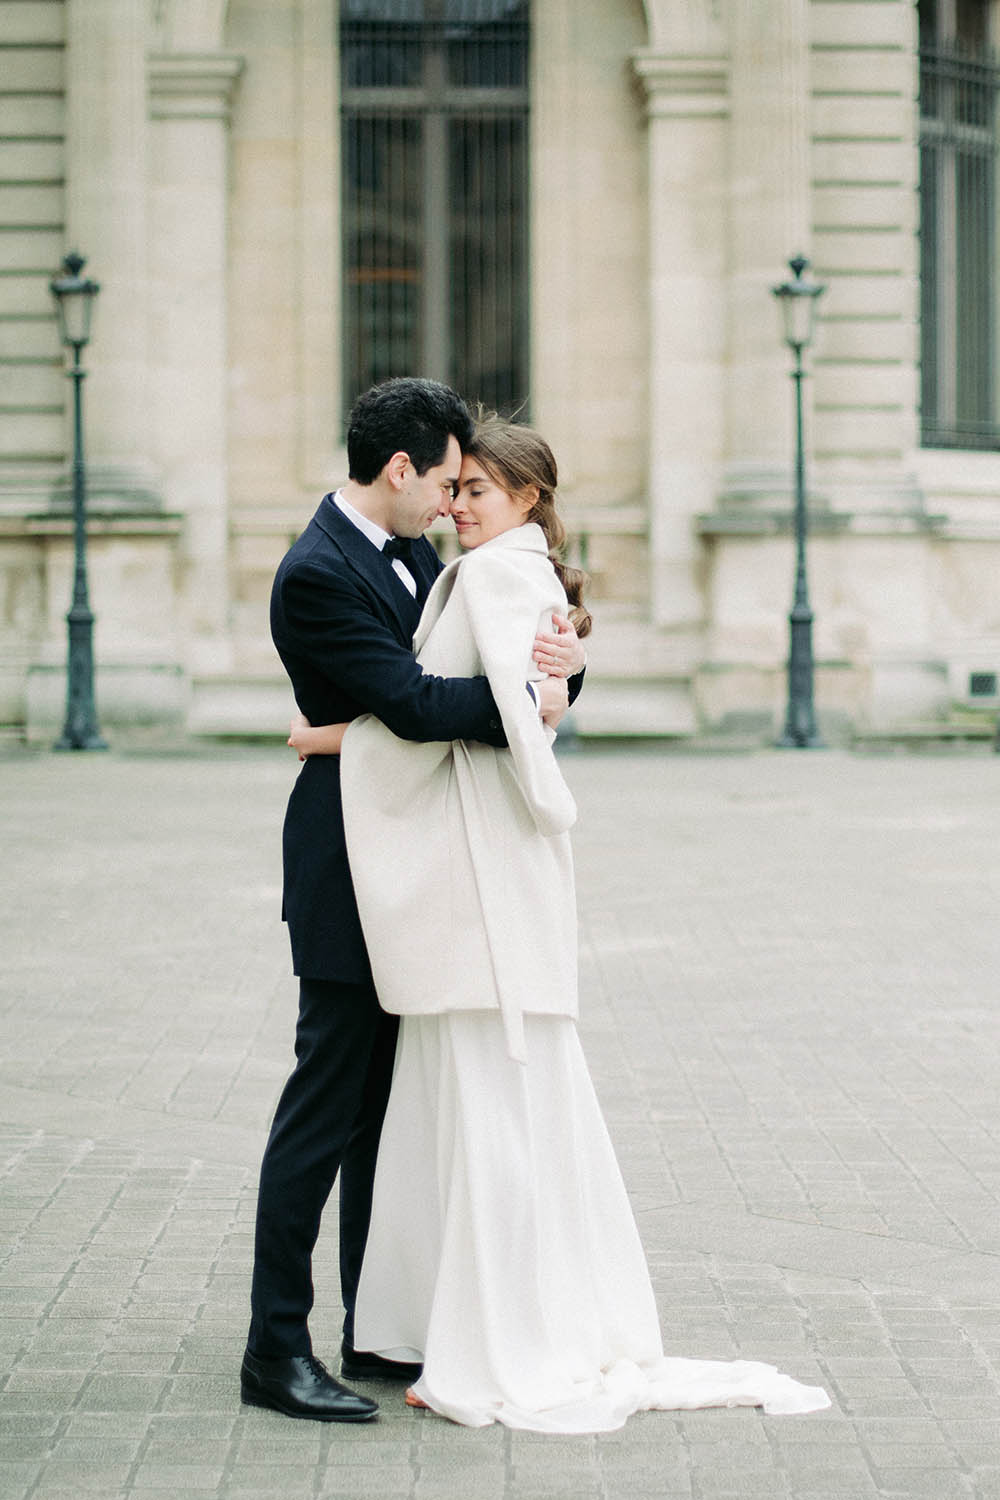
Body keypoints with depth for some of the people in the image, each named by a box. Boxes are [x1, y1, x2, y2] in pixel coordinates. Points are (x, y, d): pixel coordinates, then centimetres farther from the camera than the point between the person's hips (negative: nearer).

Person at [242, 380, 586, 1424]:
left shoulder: (412, 553, 12)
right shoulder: (317, 574, -17)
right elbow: (410, 702, -26)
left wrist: (564, 660, -6)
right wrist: (530, 700, -16)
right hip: (350, 875, -9)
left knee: (384, 1107, 13)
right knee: (324, 1106, -6)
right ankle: (276, 1349, -1)